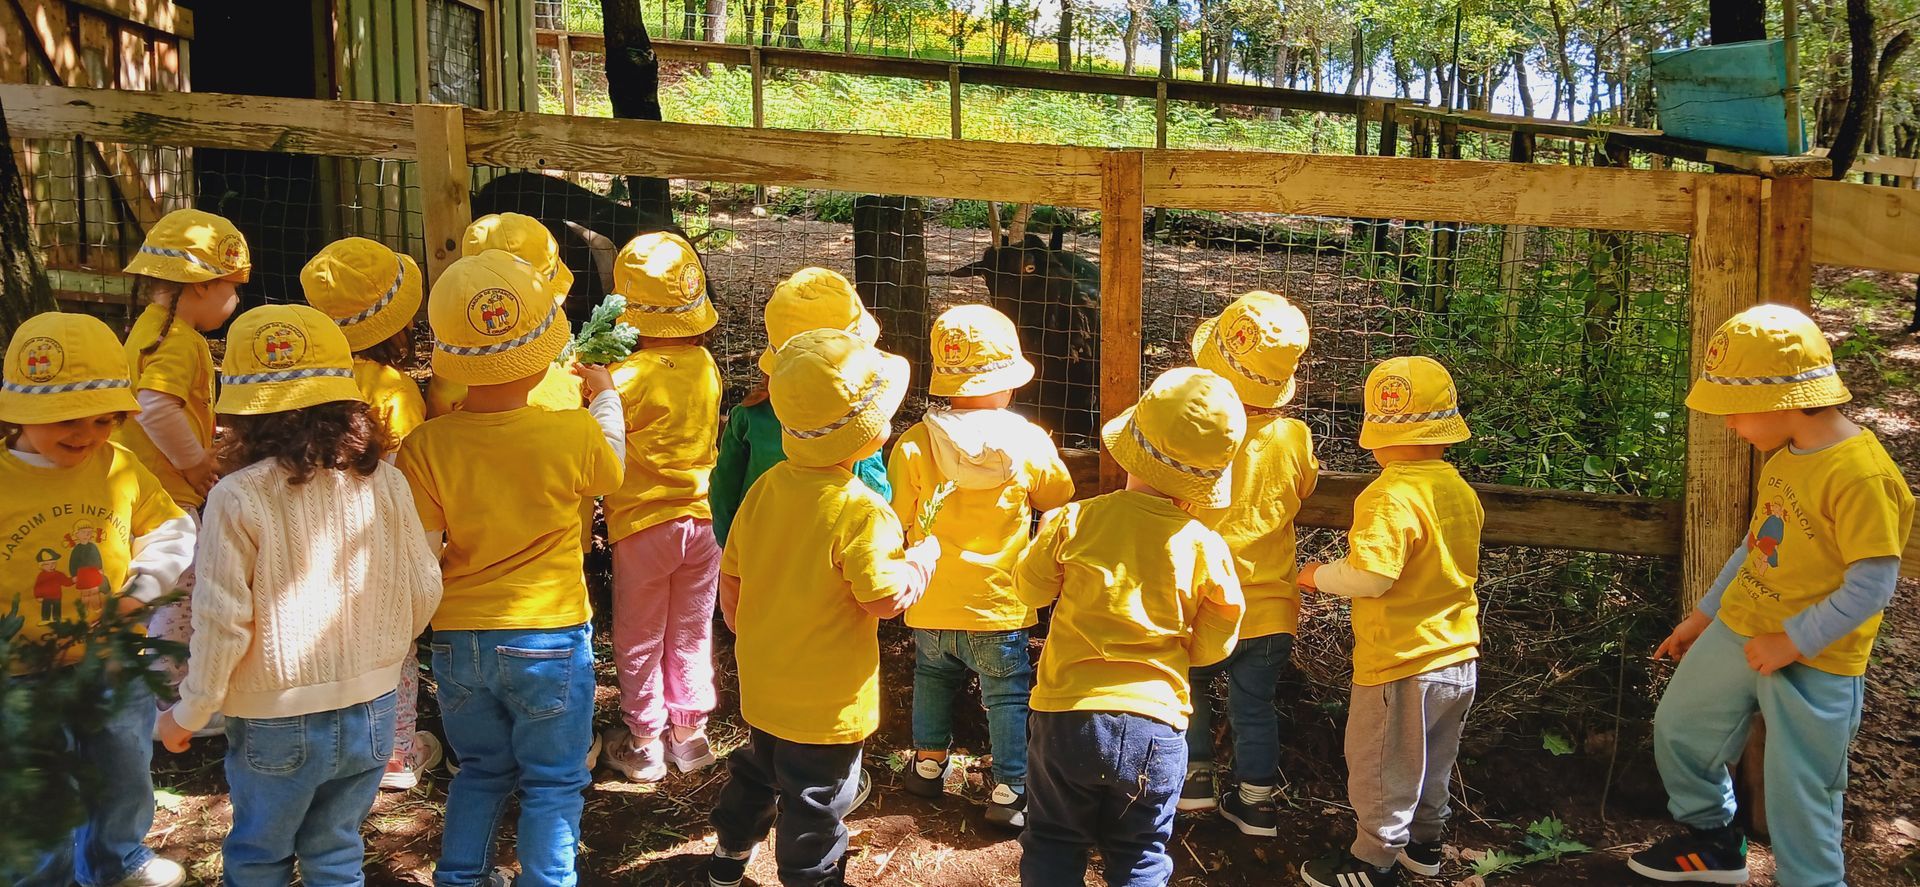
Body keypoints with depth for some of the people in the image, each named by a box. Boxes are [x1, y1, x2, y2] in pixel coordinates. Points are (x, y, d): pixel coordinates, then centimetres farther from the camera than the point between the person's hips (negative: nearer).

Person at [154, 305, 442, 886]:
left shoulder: (238, 498, -16)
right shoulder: (385, 484, -6)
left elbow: (222, 621, -14)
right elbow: (423, 591, 0)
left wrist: (189, 712, 1)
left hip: (277, 726, -3)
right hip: (371, 714, 3)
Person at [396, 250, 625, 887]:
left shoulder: (424, 447, -14)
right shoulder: (576, 433, -17)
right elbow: (609, 474, 7)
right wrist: (606, 396, 23)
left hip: (458, 640, 3)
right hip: (549, 638, -3)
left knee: (481, 770, 25)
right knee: (552, 784, 14)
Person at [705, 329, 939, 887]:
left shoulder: (766, 487, -5)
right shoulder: (860, 511, -26)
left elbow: (730, 576, 4)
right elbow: (885, 598, -25)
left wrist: (743, 633, 20)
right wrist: (922, 558, -7)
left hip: (762, 683, 7)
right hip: (826, 699, -7)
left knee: (756, 771, 29)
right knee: (815, 800, 11)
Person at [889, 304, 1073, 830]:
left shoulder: (913, 444, -11)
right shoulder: (1029, 442, -12)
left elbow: (897, 520, -2)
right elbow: (1059, 503, 5)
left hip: (931, 605, 2)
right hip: (999, 607, -2)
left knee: (932, 679, 26)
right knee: (1007, 697, 12)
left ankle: (929, 764, 37)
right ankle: (1008, 792, 16)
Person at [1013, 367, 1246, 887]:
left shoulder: (1076, 521, -12)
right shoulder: (1206, 549, -10)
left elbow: (1029, 589, 4)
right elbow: (1211, 649, 1)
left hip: (1067, 716, -1)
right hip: (1155, 726, 1)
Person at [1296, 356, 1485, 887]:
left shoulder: (1392, 497, -24)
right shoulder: (1461, 491, 2)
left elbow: (1371, 576, -31)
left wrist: (1320, 576, -13)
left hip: (1401, 664, -8)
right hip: (1458, 658, 8)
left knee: (1382, 767, 9)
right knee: (1433, 762, 25)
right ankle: (1425, 843, 40)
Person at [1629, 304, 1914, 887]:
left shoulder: (1861, 475, -25)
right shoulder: (1785, 454, 3)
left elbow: (1872, 586, -24)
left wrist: (1793, 643, -20)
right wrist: (1703, 614, 19)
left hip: (1813, 661, -9)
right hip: (1738, 631, 9)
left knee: (1800, 794, 3)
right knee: (1680, 727, 21)